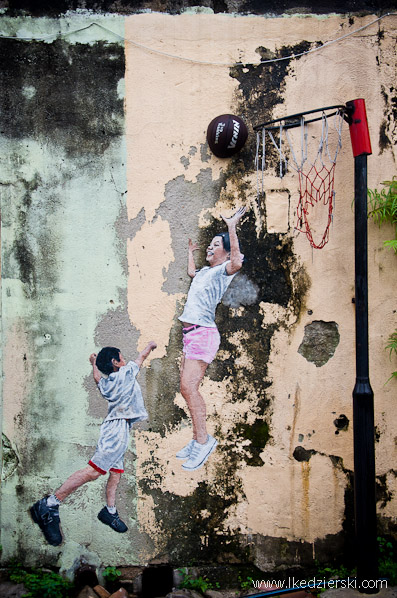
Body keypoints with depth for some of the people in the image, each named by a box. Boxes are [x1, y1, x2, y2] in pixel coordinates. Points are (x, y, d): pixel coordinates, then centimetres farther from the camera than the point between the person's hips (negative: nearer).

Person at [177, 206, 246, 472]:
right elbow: (191, 272, 47)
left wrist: (232, 227, -26)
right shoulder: (205, 271, 22)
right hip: (190, 334, 9)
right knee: (188, 388, 9)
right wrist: (191, 251, 53)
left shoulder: (224, 270, -4)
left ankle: (204, 440, -11)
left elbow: (237, 263, -28)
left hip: (203, 333, -9)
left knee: (189, 387, -19)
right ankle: (198, 440, 16)